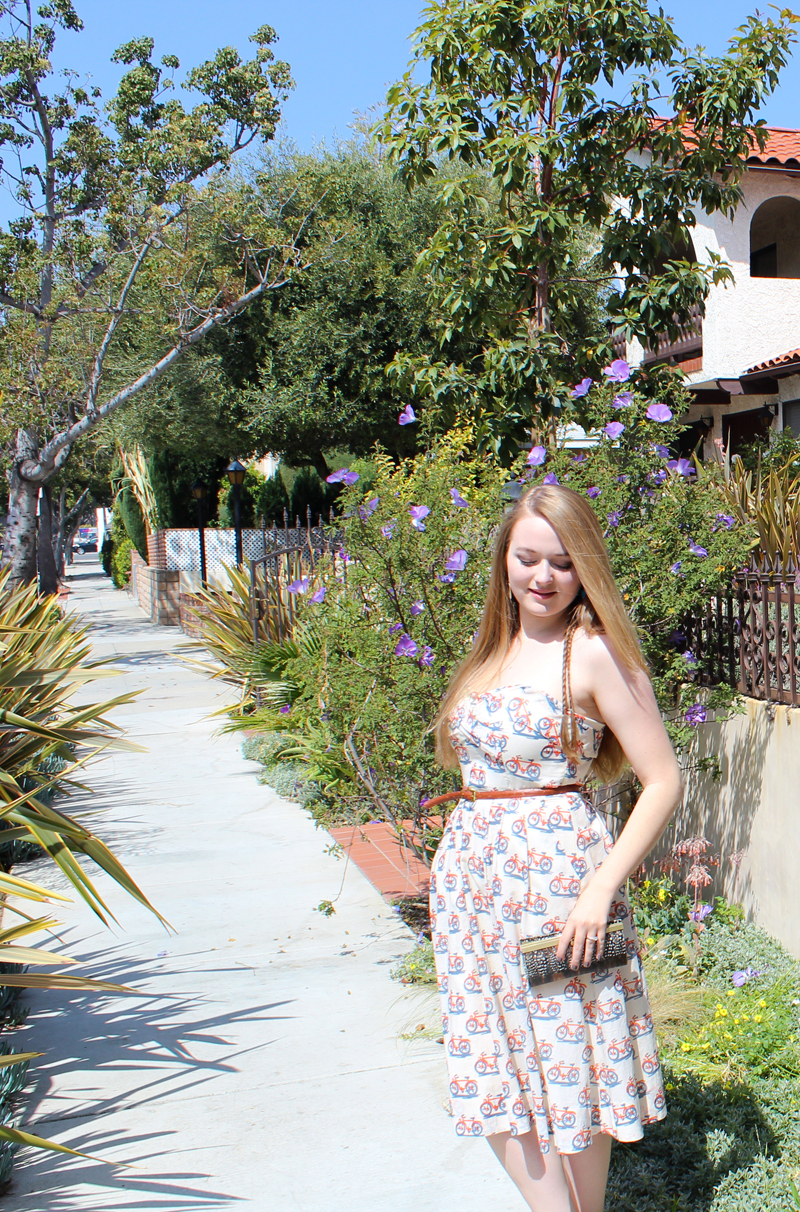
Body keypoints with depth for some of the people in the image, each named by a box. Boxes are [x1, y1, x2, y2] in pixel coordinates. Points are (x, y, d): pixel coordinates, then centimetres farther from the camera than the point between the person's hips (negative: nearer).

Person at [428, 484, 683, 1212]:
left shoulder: (594, 653, -10)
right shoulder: (497, 648, 11)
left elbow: (665, 782, -12)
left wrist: (602, 887, -18)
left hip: (559, 876, -7)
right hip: (472, 878, 7)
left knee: (572, 1073, 7)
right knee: (497, 1076, 11)